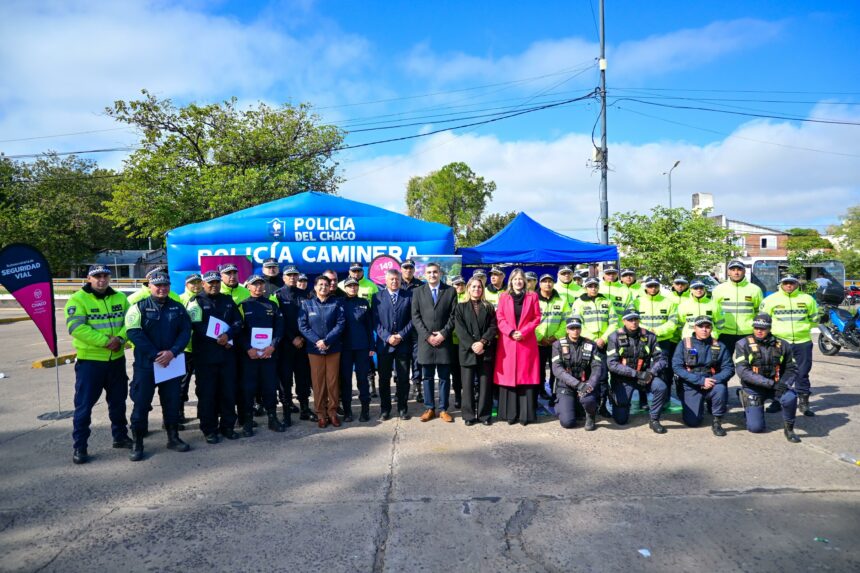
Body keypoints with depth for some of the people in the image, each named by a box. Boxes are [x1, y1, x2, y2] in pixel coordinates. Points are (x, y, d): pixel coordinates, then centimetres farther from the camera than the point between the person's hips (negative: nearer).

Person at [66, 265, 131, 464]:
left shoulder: (120, 298, 6)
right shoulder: (78, 300, -9)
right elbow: (76, 328, -20)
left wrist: (120, 338, -19)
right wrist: (105, 341, -23)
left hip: (117, 359, 5)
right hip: (89, 361, -4)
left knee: (118, 401, 16)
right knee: (84, 405, 1)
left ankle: (120, 436, 32)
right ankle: (79, 446, 12)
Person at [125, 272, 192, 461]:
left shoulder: (178, 308, 7)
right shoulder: (139, 307, -3)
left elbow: (186, 331, 1)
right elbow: (134, 333, -12)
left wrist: (172, 352, -15)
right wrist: (155, 355, -18)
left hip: (172, 363, 3)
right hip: (145, 364, -3)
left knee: (172, 402, 11)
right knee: (141, 403, 1)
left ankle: (173, 438, 24)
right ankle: (137, 443, 13)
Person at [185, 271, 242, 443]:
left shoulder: (228, 301, 14)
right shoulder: (196, 302, 2)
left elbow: (238, 322, 5)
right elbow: (197, 326, -10)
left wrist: (228, 335, -14)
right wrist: (218, 339, -14)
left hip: (227, 354, 4)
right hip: (205, 355, -3)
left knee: (229, 391, 6)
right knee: (207, 392, 1)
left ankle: (228, 426, 18)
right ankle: (209, 430, 11)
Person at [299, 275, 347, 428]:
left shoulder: (337, 303, 1)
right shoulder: (307, 304, 4)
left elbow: (341, 324, -7)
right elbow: (302, 326, -2)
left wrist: (327, 341, -16)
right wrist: (317, 341, -15)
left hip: (333, 348, 0)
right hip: (314, 348, 0)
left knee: (333, 381, 5)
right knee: (318, 382, 5)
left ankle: (332, 412, 16)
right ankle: (321, 414, 14)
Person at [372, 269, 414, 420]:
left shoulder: (409, 295, 5)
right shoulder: (378, 297, 5)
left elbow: (412, 319, 1)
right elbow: (375, 321, 0)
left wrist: (401, 335, -9)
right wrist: (387, 337, -11)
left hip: (403, 343, 0)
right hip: (384, 343, 0)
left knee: (403, 378, 6)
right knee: (384, 378, 6)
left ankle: (403, 408, 18)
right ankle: (385, 409, 17)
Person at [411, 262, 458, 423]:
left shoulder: (450, 291, 7)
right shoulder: (418, 292, 9)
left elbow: (453, 316, 1)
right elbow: (415, 317, 2)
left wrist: (443, 334, -10)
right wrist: (427, 336, -8)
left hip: (444, 341, -1)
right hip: (425, 341, 1)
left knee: (444, 377, 4)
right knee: (427, 377, 6)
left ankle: (443, 409, 13)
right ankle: (429, 408, 16)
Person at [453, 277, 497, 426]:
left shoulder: (488, 307, 12)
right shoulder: (460, 307, 7)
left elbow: (493, 327, 2)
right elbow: (459, 329, -3)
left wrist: (483, 342, -13)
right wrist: (472, 345, -14)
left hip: (486, 350, 1)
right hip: (467, 350, -1)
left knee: (485, 383, 2)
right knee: (468, 384, 1)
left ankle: (485, 414, 9)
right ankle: (469, 415, 8)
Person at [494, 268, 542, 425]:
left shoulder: (532, 296, 8)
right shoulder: (503, 297, 9)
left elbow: (537, 317, 4)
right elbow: (500, 318, 3)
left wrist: (524, 332, -9)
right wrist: (511, 332, -12)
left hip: (527, 342, 0)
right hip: (507, 342, 0)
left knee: (526, 377, -1)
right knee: (508, 376, -1)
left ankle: (525, 414, 4)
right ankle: (510, 414, 6)